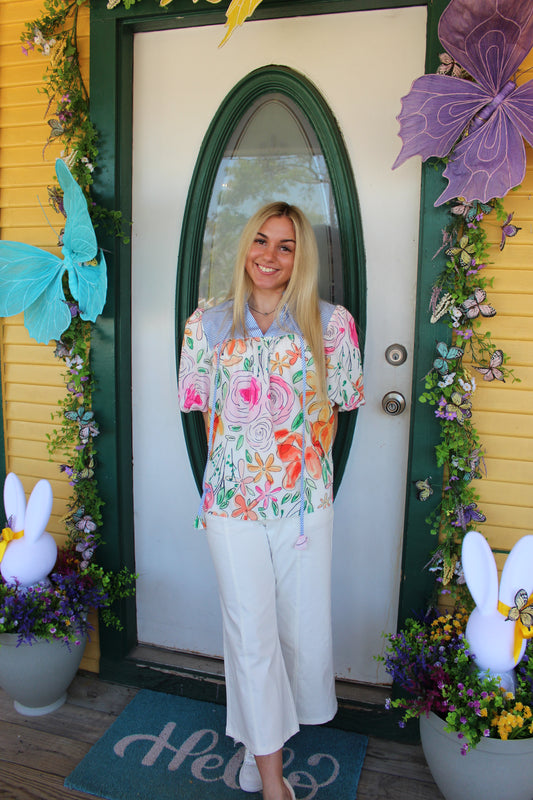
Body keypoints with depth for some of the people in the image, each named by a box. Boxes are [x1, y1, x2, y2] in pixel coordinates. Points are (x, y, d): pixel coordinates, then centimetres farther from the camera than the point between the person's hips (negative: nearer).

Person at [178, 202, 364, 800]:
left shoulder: (332, 323, -3)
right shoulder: (207, 325, 0)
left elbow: (332, 410, 4)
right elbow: (206, 411, 7)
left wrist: (305, 469, 0)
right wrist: (234, 467, 2)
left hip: (305, 500, 1)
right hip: (232, 501, 0)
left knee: (302, 623, 14)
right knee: (251, 632, 6)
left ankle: (264, 732, 43)